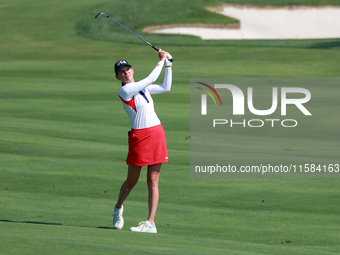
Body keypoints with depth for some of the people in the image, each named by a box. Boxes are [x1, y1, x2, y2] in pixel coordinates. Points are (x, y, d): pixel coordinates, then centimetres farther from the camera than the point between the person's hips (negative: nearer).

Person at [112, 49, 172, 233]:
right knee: (132, 181, 5)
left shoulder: (143, 87, 14)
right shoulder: (124, 91, -9)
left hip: (157, 133, 5)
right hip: (139, 136, -5)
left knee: (153, 181, -1)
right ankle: (118, 208, 34)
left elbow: (165, 87, 21)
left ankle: (150, 223, -2)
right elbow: (151, 79, -11)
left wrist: (168, 66, 14)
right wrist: (161, 61, 0)